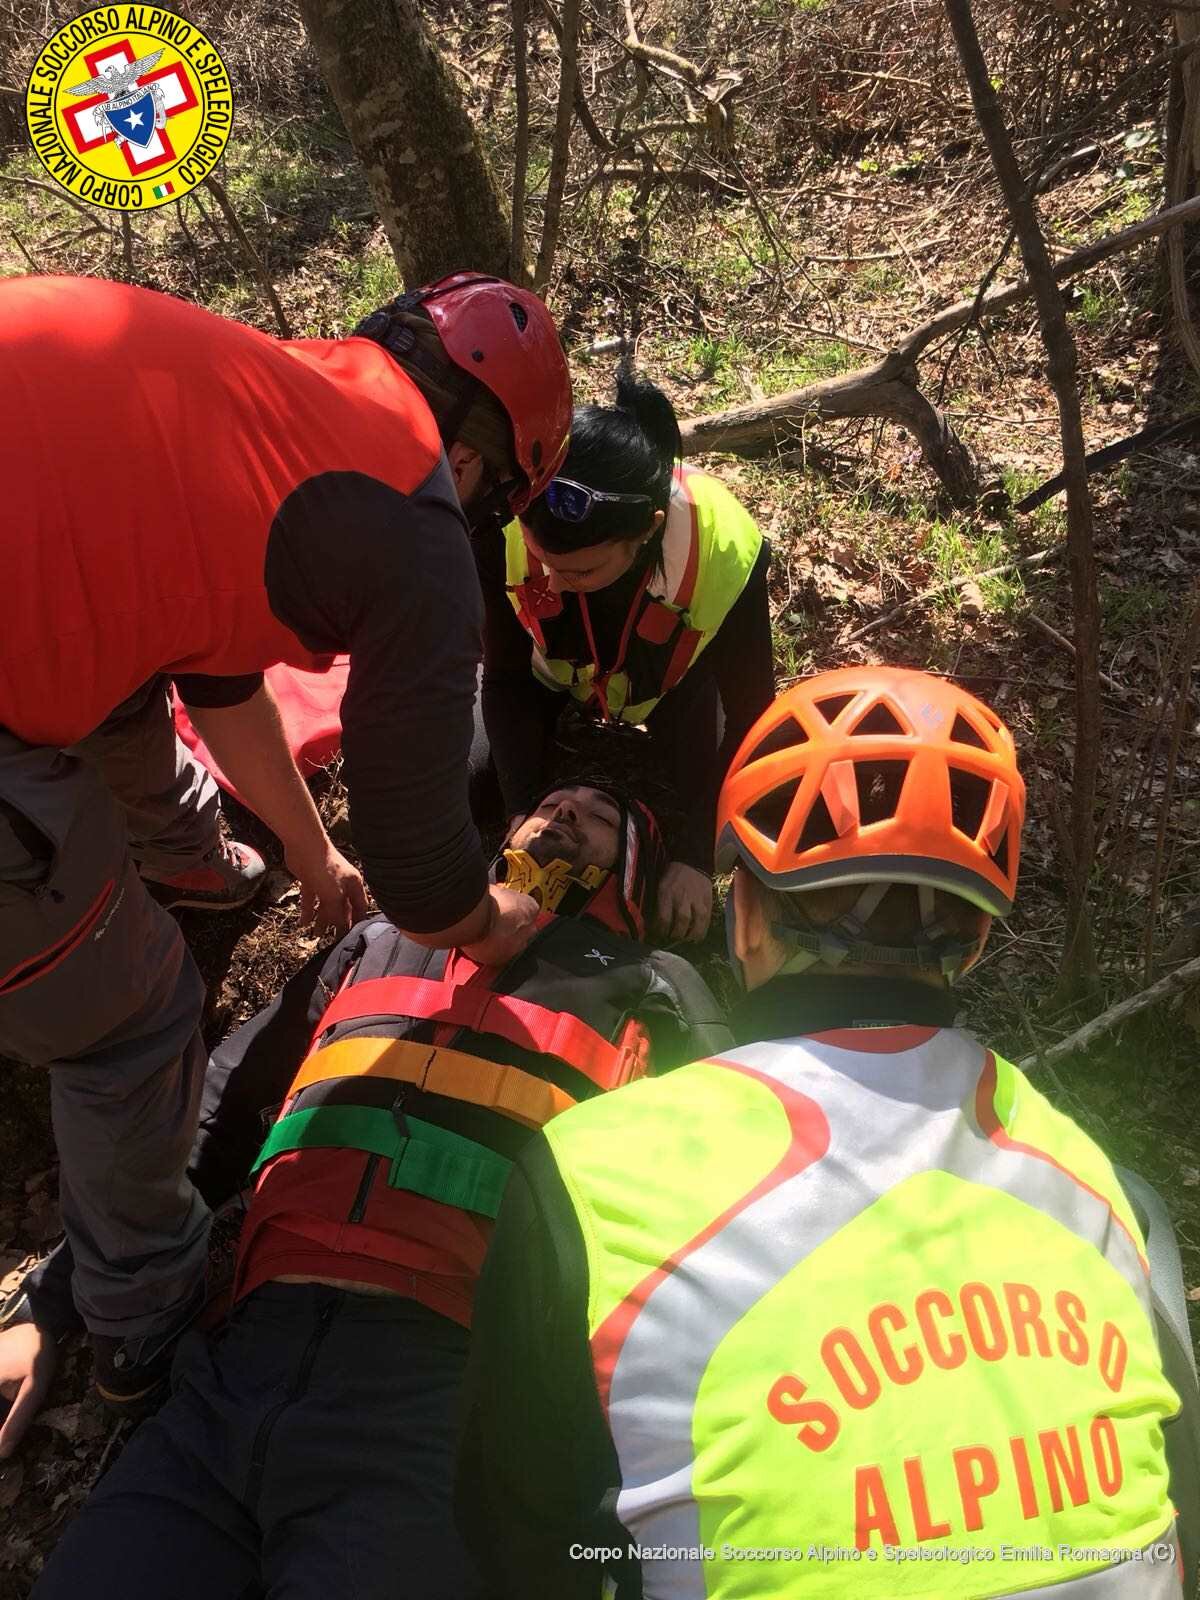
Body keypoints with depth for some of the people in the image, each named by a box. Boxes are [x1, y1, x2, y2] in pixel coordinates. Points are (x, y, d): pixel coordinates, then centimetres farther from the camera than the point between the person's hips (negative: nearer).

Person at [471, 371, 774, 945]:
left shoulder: (727, 556, -43)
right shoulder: (503, 528, -40)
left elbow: (750, 721, -28)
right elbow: (507, 677, -23)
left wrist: (696, 858, -33)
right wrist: (523, 812, -30)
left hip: (669, 677, -1)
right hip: (555, 665, 1)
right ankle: (574, 720, 23)